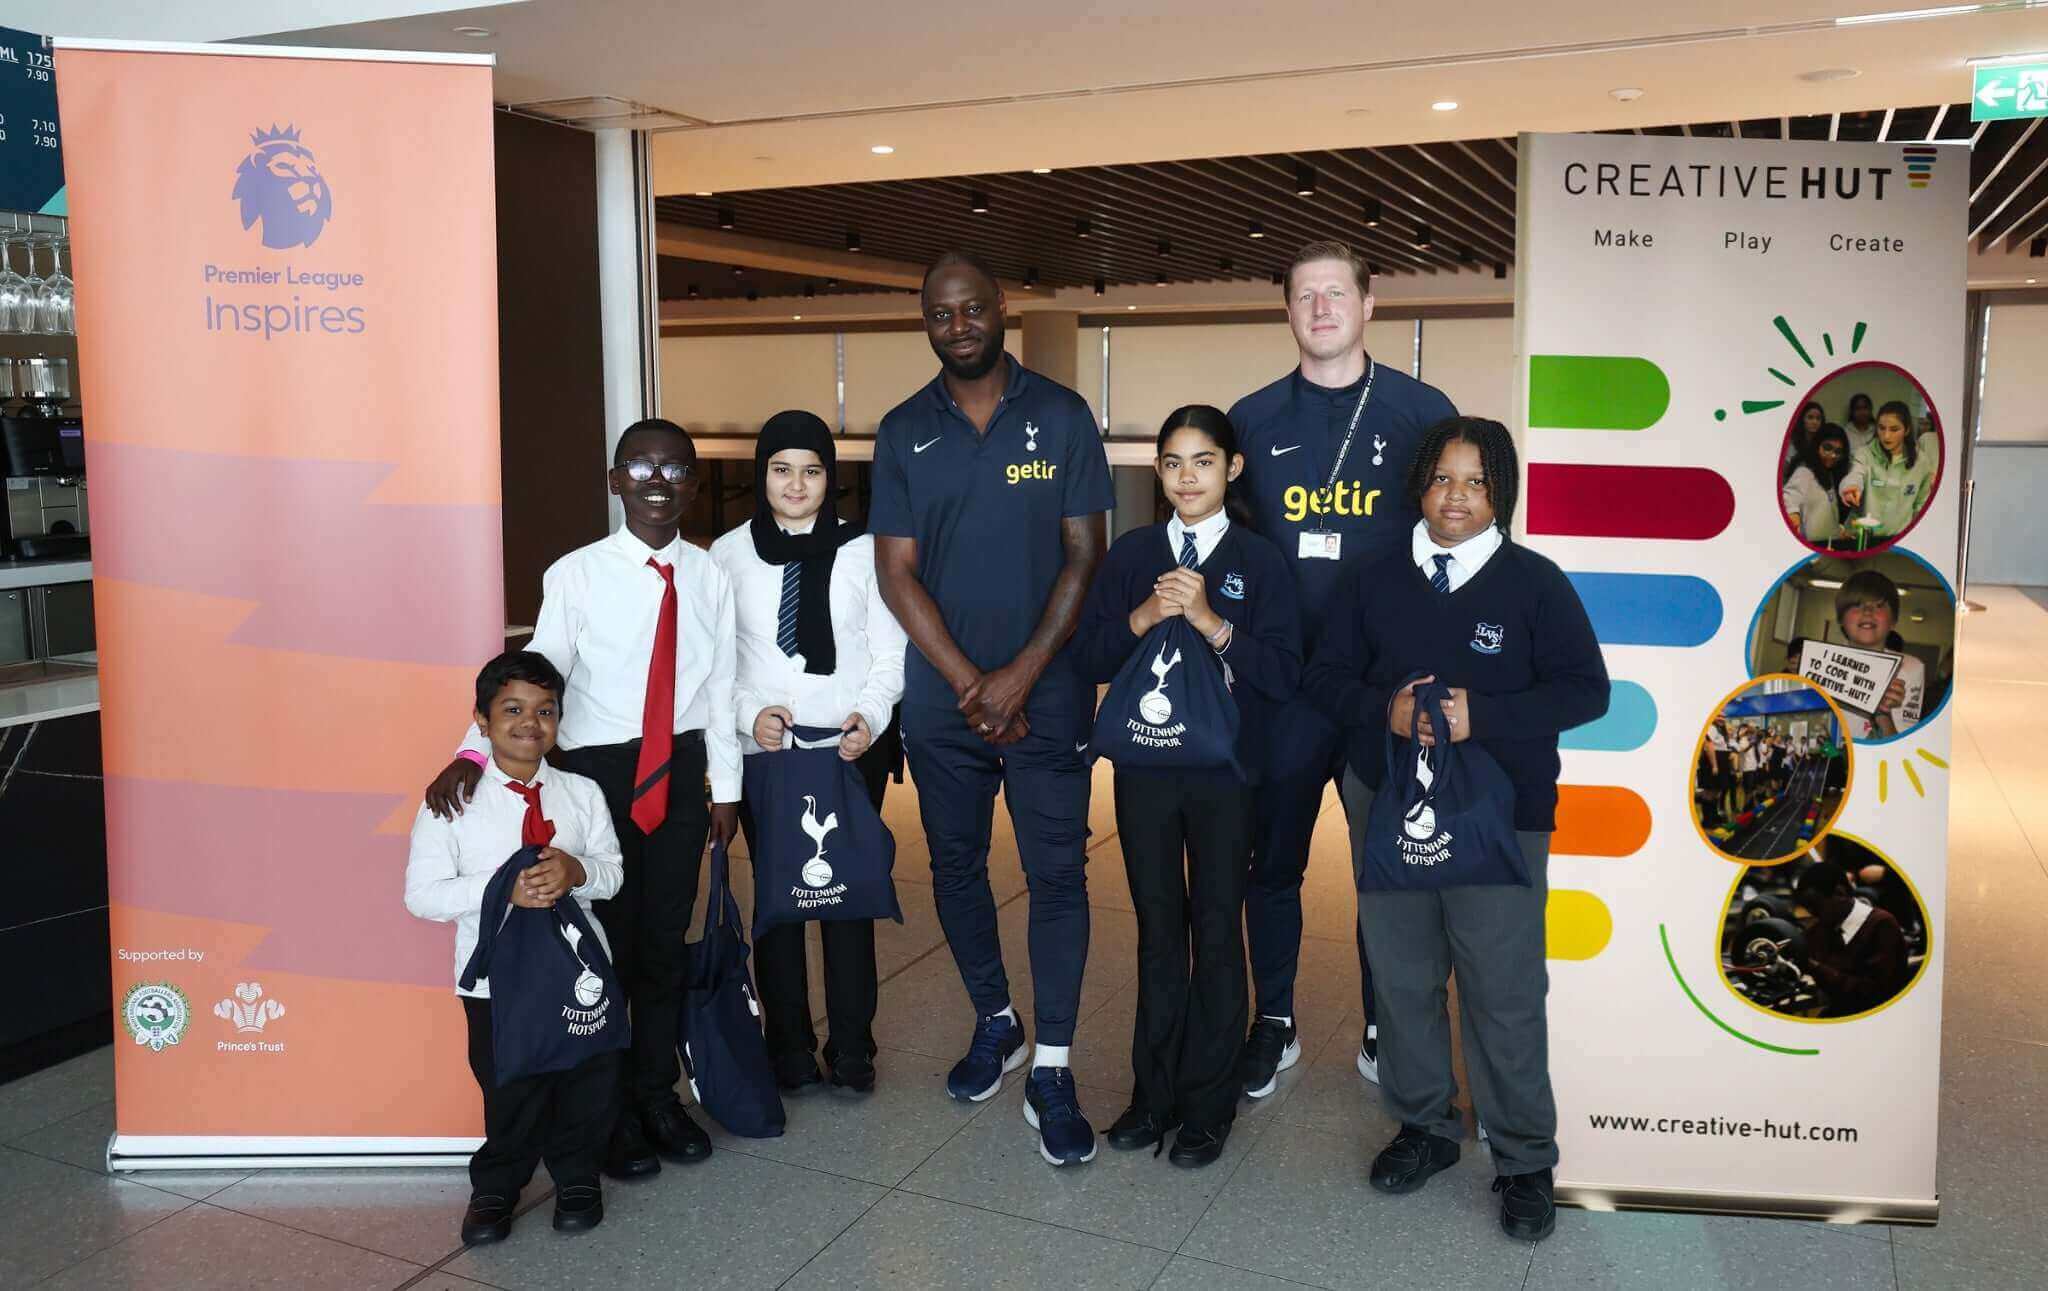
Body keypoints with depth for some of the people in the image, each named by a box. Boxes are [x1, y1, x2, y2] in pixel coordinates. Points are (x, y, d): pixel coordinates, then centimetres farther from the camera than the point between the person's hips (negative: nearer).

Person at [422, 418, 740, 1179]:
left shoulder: (708, 578, 0)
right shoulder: (576, 575, -9)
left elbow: (720, 689, 5)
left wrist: (725, 787, 8)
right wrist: (473, 754, -28)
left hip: (679, 772, 3)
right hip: (596, 771, -3)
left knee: (664, 941, 13)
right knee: (602, 943, 7)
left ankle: (657, 1093, 32)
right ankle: (609, 1110, 25)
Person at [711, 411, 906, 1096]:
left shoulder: (863, 550, 1)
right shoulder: (728, 555, 3)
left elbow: (890, 653, 2)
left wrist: (869, 716, -14)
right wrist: (749, 713, -12)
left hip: (851, 749, 0)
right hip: (763, 752, 1)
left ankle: (852, 1047, 17)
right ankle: (789, 1046, 21)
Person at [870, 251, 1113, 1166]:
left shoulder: (1061, 417, 0)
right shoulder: (903, 432, 4)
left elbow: (1085, 555, -3)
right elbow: (897, 575, 0)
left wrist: (1020, 675, -11)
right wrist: (970, 684, -9)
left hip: (1047, 691, -2)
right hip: (942, 699, 3)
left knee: (1057, 873, -3)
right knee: (955, 866, 13)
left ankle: (1051, 1073, 6)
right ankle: (994, 1023, 34)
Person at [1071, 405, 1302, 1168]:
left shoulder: (1260, 562, -4)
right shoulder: (1131, 555, 4)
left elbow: (1284, 675, -11)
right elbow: (1089, 659, 1)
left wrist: (1212, 623, -21)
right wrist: (1141, 618, -16)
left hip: (1224, 771, -2)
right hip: (1144, 768, 3)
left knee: (1217, 933, 7)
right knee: (1158, 931, 13)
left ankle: (1208, 1105, 20)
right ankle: (1154, 1092, 25)